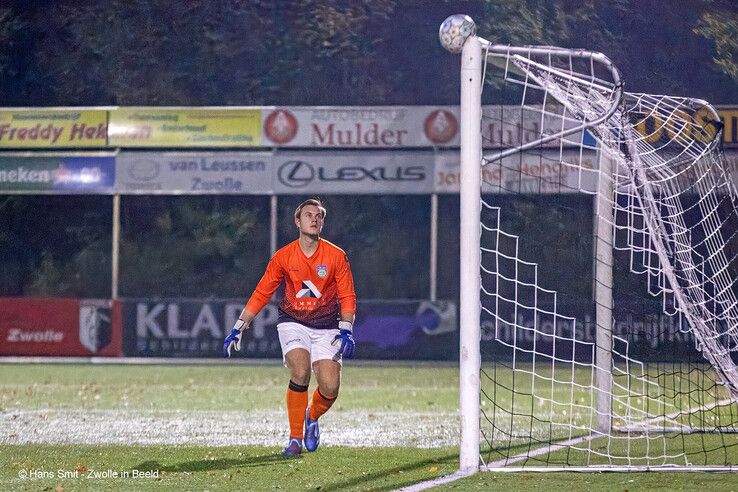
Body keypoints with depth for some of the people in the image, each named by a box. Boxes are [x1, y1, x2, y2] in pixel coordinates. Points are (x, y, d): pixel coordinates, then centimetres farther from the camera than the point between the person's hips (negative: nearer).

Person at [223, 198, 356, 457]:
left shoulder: (336, 256, -6)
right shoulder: (283, 256, -4)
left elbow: (347, 297, -1)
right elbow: (261, 294, 4)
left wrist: (345, 330, -15)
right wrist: (238, 328, 0)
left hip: (326, 326, 0)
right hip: (293, 322, 0)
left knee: (330, 388, -13)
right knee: (300, 371, -25)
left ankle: (312, 417, 22)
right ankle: (295, 437, -10)